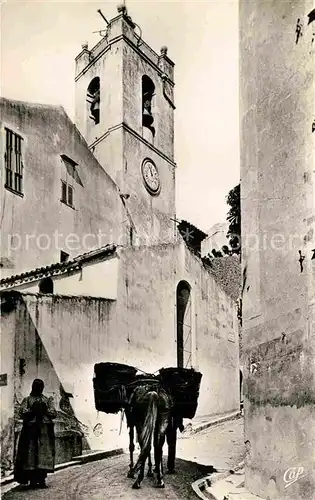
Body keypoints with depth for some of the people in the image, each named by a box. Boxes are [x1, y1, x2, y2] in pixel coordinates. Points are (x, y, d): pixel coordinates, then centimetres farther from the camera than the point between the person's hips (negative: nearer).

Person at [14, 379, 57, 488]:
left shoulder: (48, 400, 13)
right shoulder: (27, 400, 11)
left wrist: (44, 410, -5)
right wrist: (32, 410, -6)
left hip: (45, 430, 1)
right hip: (31, 429, -1)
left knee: (44, 453, -4)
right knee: (31, 453, -4)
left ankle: (42, 480, -3)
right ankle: (33, 480, -4)